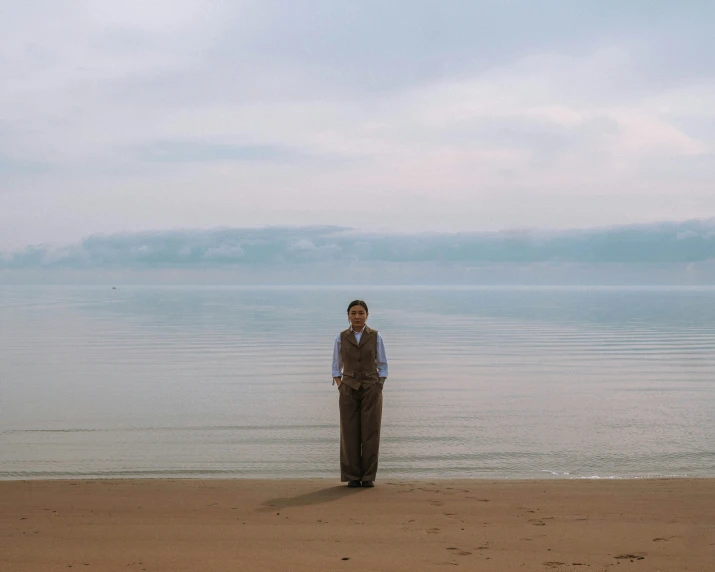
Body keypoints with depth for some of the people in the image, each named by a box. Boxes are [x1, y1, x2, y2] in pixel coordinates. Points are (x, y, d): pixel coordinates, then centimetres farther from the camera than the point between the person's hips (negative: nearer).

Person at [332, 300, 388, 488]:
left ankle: (368, 477, 6)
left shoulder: (376, 337, 1)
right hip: (349, 391, 1)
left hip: (371, 389, -1)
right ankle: (352, 477, 7)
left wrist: (379, 388, -5)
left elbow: (383, 366, 5)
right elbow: (336, 367, 9)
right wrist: (340, 388, -4)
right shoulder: (341, 338, 4)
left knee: (370, 433, -2)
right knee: (350, 434, -1)